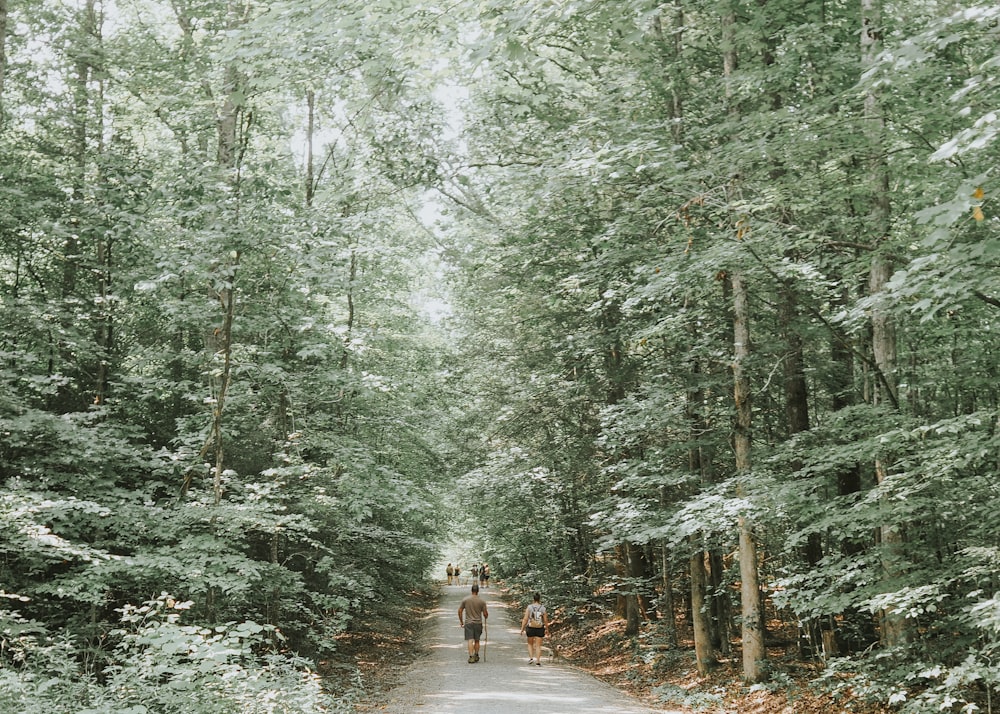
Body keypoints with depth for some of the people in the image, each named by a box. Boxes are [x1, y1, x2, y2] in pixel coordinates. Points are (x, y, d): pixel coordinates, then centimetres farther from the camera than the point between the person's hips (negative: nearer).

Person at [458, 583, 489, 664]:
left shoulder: (465, 600, -2)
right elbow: (485, 614, -2)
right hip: (478, 623, 1)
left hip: (468, 623, -1)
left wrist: (461, 621, 13)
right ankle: (476, 656, 23)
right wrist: (486, 617, 22)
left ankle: (471, 657, -15)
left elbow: (460, 611, 2)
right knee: (477, 640, 14)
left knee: (470, 640, -4)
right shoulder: (482, 601, -6)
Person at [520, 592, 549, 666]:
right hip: (540, 629, 0)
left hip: (530, 628, 0)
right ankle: (538, 660, -3)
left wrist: (522, 629, -3)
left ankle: (531, 658, 5)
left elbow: (525, 619, -9)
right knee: (538, 646, 8)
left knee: (530, 644, 20)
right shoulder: (543, 608, -5)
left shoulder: (529, 607, -7)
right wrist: (546, 627, 17)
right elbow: (545, 620, 0)